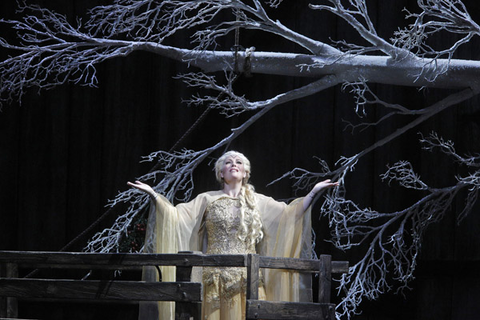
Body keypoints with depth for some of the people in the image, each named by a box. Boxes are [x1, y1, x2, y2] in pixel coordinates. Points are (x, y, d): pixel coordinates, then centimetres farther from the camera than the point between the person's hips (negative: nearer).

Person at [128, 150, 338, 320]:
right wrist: (153, 194, -3)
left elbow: (291, 213, 12)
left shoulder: (258, 202, 14)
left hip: (247, 276, 1)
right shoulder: (207, 200, 11)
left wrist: (314, 192, 5)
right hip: (216, 274, -1)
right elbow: (176, 215, 6)